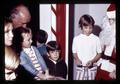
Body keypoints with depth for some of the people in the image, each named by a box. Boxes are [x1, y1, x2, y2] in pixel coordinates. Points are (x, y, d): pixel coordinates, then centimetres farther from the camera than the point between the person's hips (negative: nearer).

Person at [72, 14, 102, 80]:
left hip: (92, 68, 0)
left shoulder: (96, 39, -2)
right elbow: (74, 52, 9)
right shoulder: (76, 39, 1)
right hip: (80, 68, 0)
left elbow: (99, 54, 3)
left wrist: (92, 61, -13)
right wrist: (77, 59, -12)